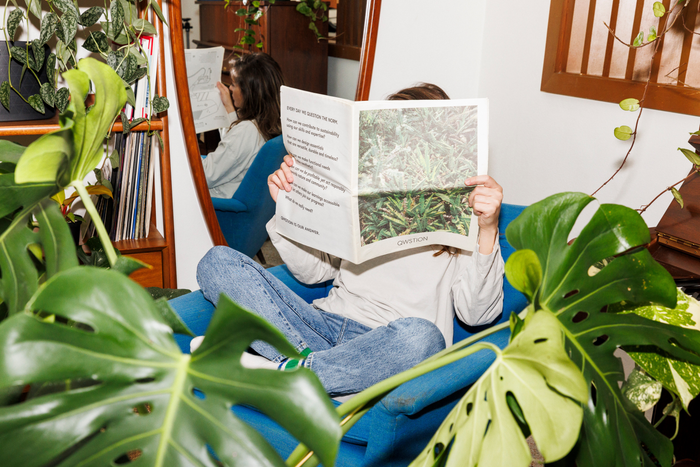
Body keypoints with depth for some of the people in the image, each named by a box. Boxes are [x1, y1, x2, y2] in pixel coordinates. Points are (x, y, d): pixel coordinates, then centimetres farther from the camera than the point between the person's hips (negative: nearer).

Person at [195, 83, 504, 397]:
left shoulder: (465, 211, 4)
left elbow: (476, 314, -8)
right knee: (217, 261, -11)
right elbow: (313, 270, 20)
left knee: (420, 336, -42)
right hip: (325, 322, 5)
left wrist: (488, 229, -20)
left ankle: (281, 371, -24)